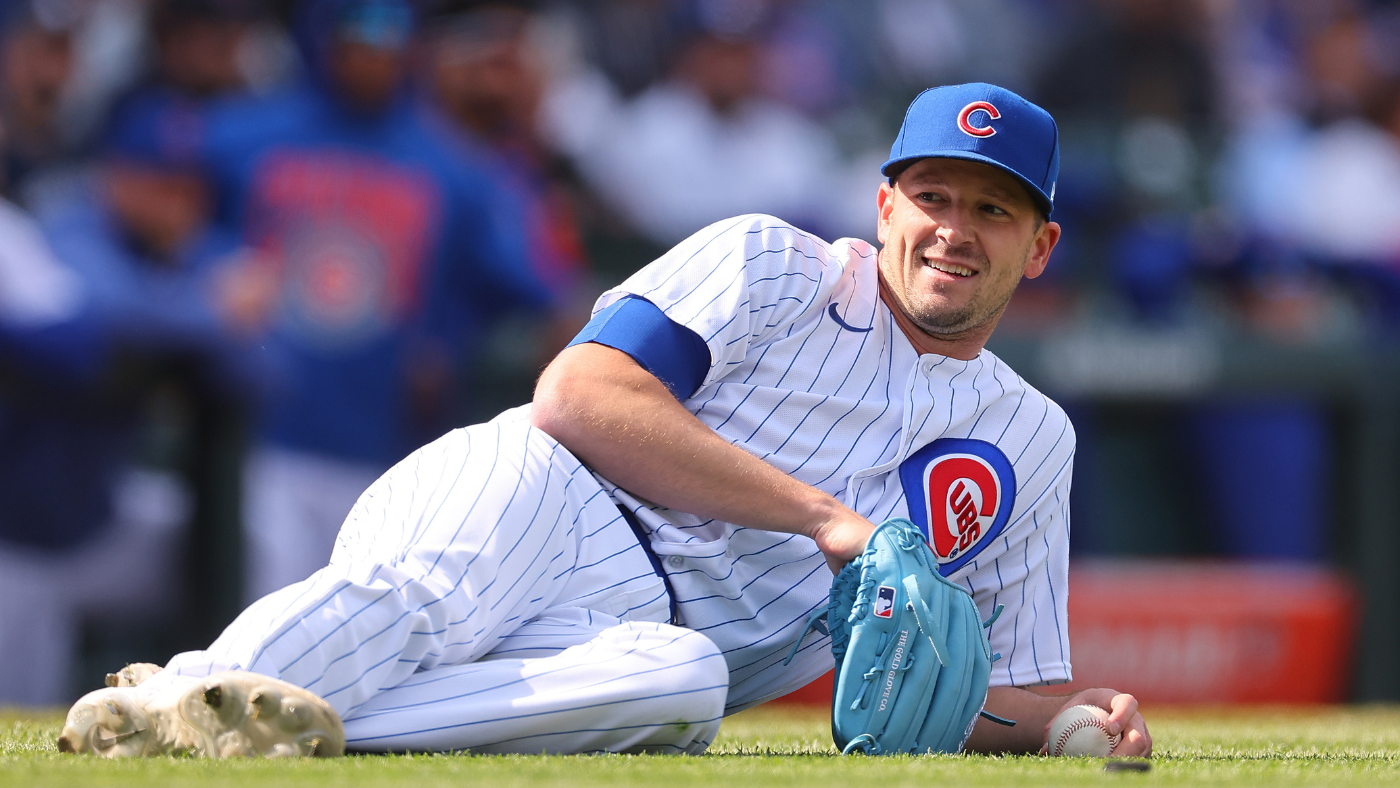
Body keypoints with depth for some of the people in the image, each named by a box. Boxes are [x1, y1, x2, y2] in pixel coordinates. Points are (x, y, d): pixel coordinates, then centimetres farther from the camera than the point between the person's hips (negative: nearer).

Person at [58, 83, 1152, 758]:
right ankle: (206, 687, -56)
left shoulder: (1033, 444, 24)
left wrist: (1078, 716, 1)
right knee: (517, 466, -40)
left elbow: (993, 696, 26)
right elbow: (578, 396, -4)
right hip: (517, 513, -2)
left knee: (678, 682, -37)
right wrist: (822, 515, -8)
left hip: (647, 641, 2)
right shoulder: (769, 267, 11)